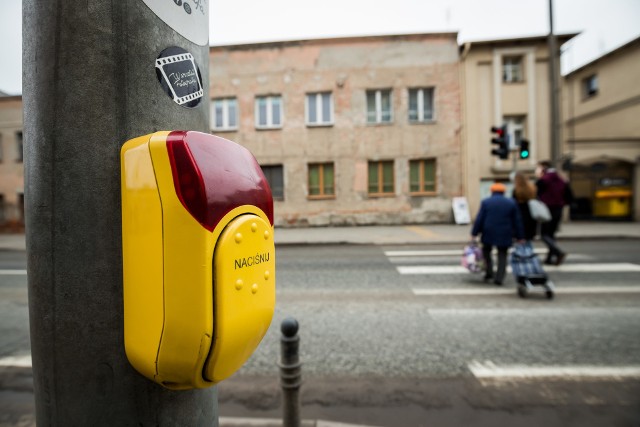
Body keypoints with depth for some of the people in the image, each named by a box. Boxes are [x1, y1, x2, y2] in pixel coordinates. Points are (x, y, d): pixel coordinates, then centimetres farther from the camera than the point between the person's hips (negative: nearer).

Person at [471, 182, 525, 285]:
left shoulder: (486, 202, 0)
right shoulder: (511, 203, 5)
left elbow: (479, 219, -4)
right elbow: (517, 221, 6)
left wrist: (474, 233, -2)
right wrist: (520, 237, 11)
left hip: (488, 233, -1)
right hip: (504, 235, 1)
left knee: (486, 252, 19)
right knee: (502, 255, 8)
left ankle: (489, 272, 13)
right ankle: (499, 278, 3)